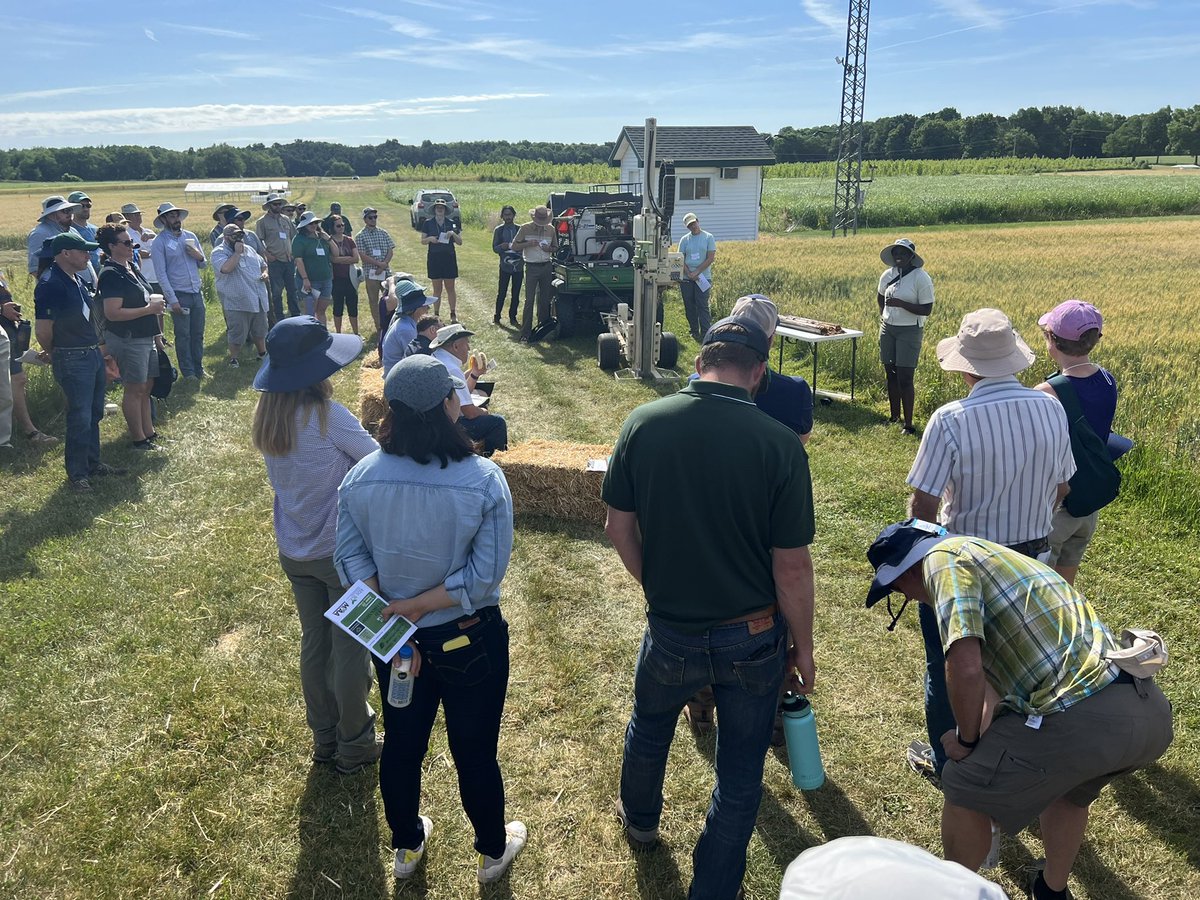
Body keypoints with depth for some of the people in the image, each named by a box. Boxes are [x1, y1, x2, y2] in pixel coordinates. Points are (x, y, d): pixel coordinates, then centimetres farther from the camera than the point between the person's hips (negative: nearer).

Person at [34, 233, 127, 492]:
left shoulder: (77, 280, 10)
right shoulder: (50, 285, -19)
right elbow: (43, 330, -17)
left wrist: (100, 345, 15)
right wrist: (57, 355, -1)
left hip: (94, 354, 9)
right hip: (73, 360, -9)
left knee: (94, 414, 17)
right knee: (80, 419, -2)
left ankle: (93, 464, 30)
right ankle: (77, 474, 11)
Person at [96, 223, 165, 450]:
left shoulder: (131, 267, 12)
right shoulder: (111, 274, -16)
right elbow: (113, 313, -24)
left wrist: (156, 334, 20)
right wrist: (149, 309, -21)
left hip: (144, 337, 9)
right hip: (127, 340, -9)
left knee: (146, 387, 14)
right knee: (134, 389, -2)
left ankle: (149, 432, 24)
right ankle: (138, 440, 7)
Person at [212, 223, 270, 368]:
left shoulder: (249, 249, 14)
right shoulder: (219, 252, -9)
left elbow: (262, 263, 24)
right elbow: (226, 268, -28)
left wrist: (265, 273, 2)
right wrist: (237, 252, -20)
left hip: (258, 300, 7)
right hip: (236, 303, -7)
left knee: (259, 330, 19)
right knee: (236, 334, -1)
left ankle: (262, 353, 35)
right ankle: (233, 359, 14)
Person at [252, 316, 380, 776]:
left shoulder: (267, 417, -2)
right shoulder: (328, 416, -23)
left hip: (294, 552, 7)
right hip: (341, 552, -6)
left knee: (314, 643, 19)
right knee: (351, 649, 10)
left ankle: (324, 739, 35)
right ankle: (354, 747, 25)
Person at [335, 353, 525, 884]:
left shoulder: (361, 478, -14)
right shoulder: (483, 480, -25)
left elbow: (352, 562, -11)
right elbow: (485, 575, -24)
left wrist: (394, 622, -12)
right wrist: (417, 605, -17)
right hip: (469, 641, -3)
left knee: (402, 745, 25)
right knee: (475, 751, 19)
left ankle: (406, 846, 49)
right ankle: (492, 851, 43)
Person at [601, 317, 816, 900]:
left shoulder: (643, 424, -13)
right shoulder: (780, 445, -19)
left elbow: (619, 529, -4)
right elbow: (792, 565, -14)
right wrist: (803, 647, 1)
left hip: (670, 631, 2)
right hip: (754, 637, -2)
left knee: (649, 729, 31)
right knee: (740, 773, 19)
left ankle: (640, 820, 59)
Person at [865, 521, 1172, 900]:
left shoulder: (944, 557, -2)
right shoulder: (991, 556, 27)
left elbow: (966, 667, -17)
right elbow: (991, 673, 38)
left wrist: (967, 741, 2)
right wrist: (985, 740, 47)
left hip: (1083, 722, -9)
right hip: (1152, 712, 9)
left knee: (964, 790, 15)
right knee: (1068, 790, 38)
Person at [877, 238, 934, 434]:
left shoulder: (921, 278, -12)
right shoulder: (888, 275, 5)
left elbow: (926, 310, -15)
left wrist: (900, 304, -24)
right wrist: (883, 315, 10)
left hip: (910, 331, -6)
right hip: (888, 329, 6)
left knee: (905, 378, -7)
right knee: (891, 374, 11)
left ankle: (908, 424, 0)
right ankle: (894, 416, 24)